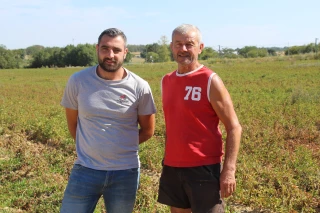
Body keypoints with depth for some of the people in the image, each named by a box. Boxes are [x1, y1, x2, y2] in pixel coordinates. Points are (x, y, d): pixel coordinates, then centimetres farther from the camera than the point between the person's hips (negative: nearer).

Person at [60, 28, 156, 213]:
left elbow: (148, 130, 5)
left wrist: (121, 147, 4)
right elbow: (72, 122, 9)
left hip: (125, 172, 0)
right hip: (85, 169, 0)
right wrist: (89, 146, 8)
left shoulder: (139, 87, -7)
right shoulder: (78, 81, -5)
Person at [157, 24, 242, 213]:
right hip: (172, 167, 6)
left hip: (203, 168, -5)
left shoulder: (210, 81, -9)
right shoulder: (166, 81, 8)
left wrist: (229, 169, -17)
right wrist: (168, 160, 15)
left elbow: (234, 127, -10)